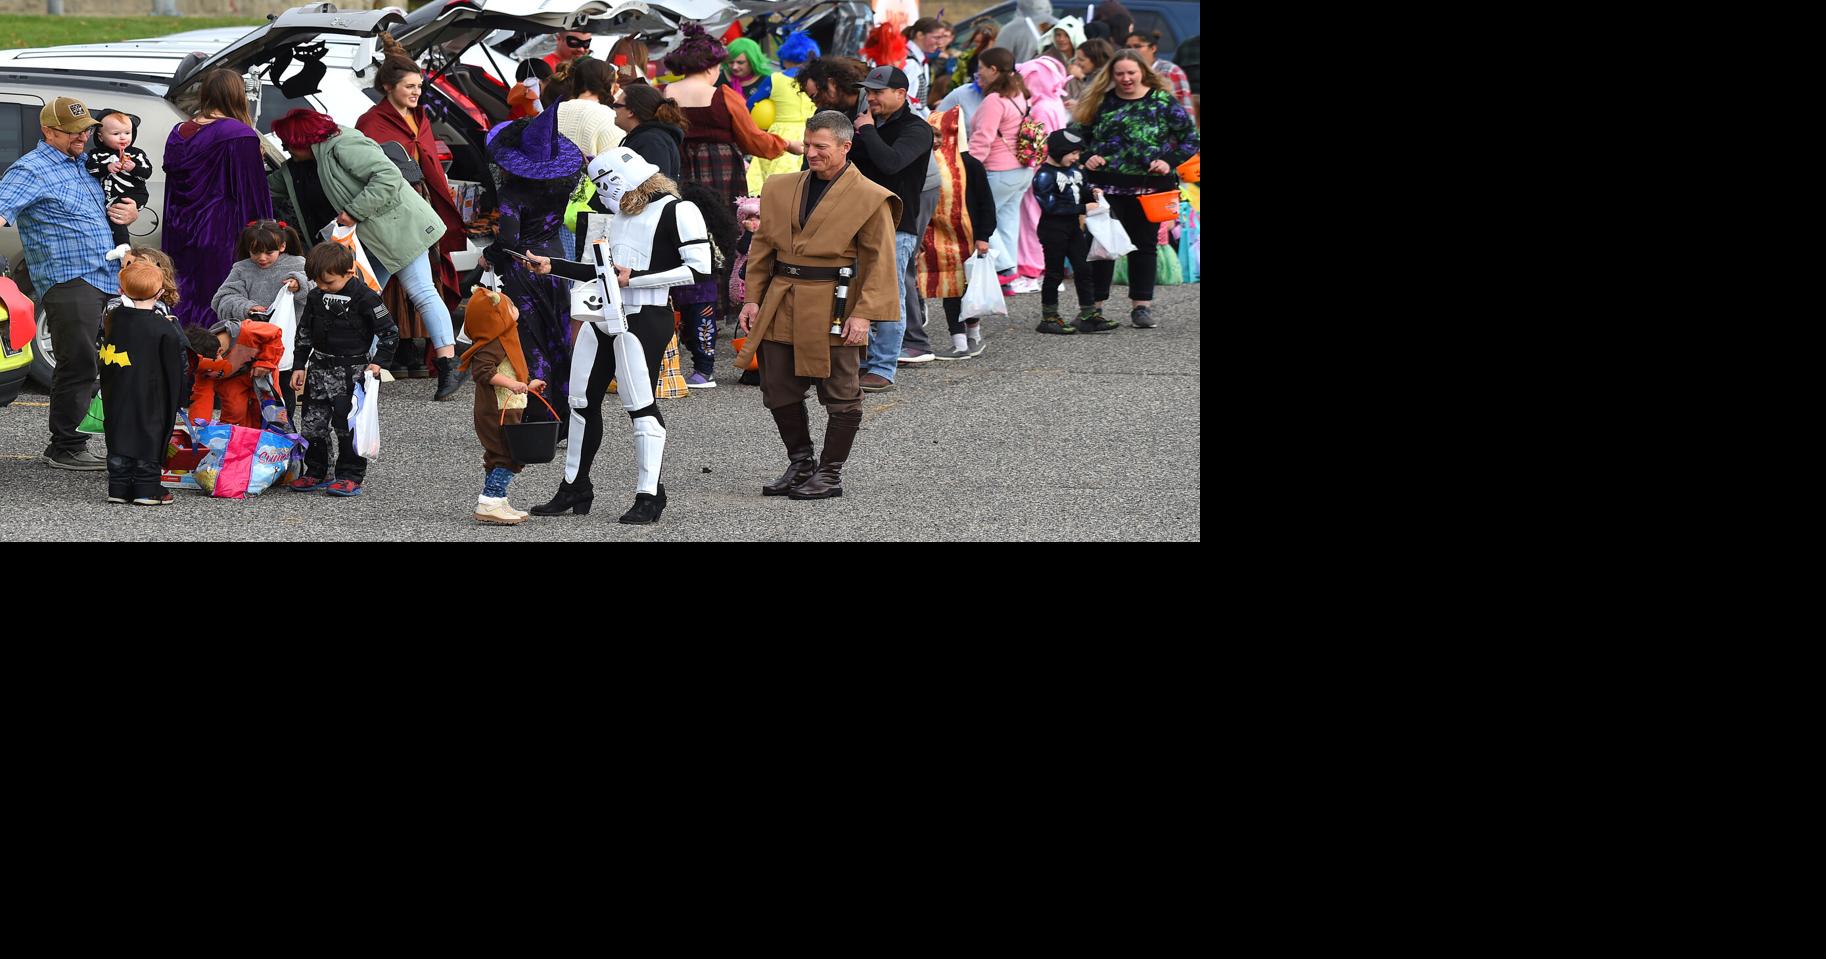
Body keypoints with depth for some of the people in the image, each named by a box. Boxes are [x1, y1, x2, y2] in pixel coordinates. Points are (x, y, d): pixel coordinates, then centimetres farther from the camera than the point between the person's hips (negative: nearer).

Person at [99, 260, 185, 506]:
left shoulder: (112, 320, 1)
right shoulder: (164, 330, -12)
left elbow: (104, 360, 12)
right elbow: (173, 370, -5)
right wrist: (176, 400, 6)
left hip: (117, 402, 4)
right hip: (150, 402, -4)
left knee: (119, 440, 11)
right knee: (150, 439, 2)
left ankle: (119, 487, 11)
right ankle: (147, 490, 2)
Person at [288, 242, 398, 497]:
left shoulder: (364, 298, -11)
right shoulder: (316, 297, 6)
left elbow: (390, 332, -5)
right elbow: (304, 333, 17)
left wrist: (378, 362, -13)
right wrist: (299, 366, 13)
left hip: (351, 372, -6)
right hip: (319, 369, 6)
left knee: (348, 425, -4)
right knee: (313, 424, 5)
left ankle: (351, 476, 3)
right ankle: (315, 473, 16)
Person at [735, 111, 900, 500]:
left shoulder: (870, 199, -6)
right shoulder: (780, 190, 10)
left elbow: (879, 263, -8)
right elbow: (762, 248, 15)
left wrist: (863, 313, -15)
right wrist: (753, 298, 7)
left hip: (833, 309, -5)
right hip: (781, 306, 5)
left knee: (841, 397, 2)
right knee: (779, 392, 8)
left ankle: (830, 475, 12)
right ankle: (800, 465, 23)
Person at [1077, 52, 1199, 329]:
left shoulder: (1162, 102, -1)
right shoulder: (1101, 101, 4)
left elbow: (1191, 139, 2)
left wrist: (1169, 162, -11)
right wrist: (1087, 157, -4)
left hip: (1148, 187, -1)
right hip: (1106, 187, 1)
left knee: (1144, 245, 8)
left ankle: (1142, 306, 16)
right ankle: (1094, 305, 8)